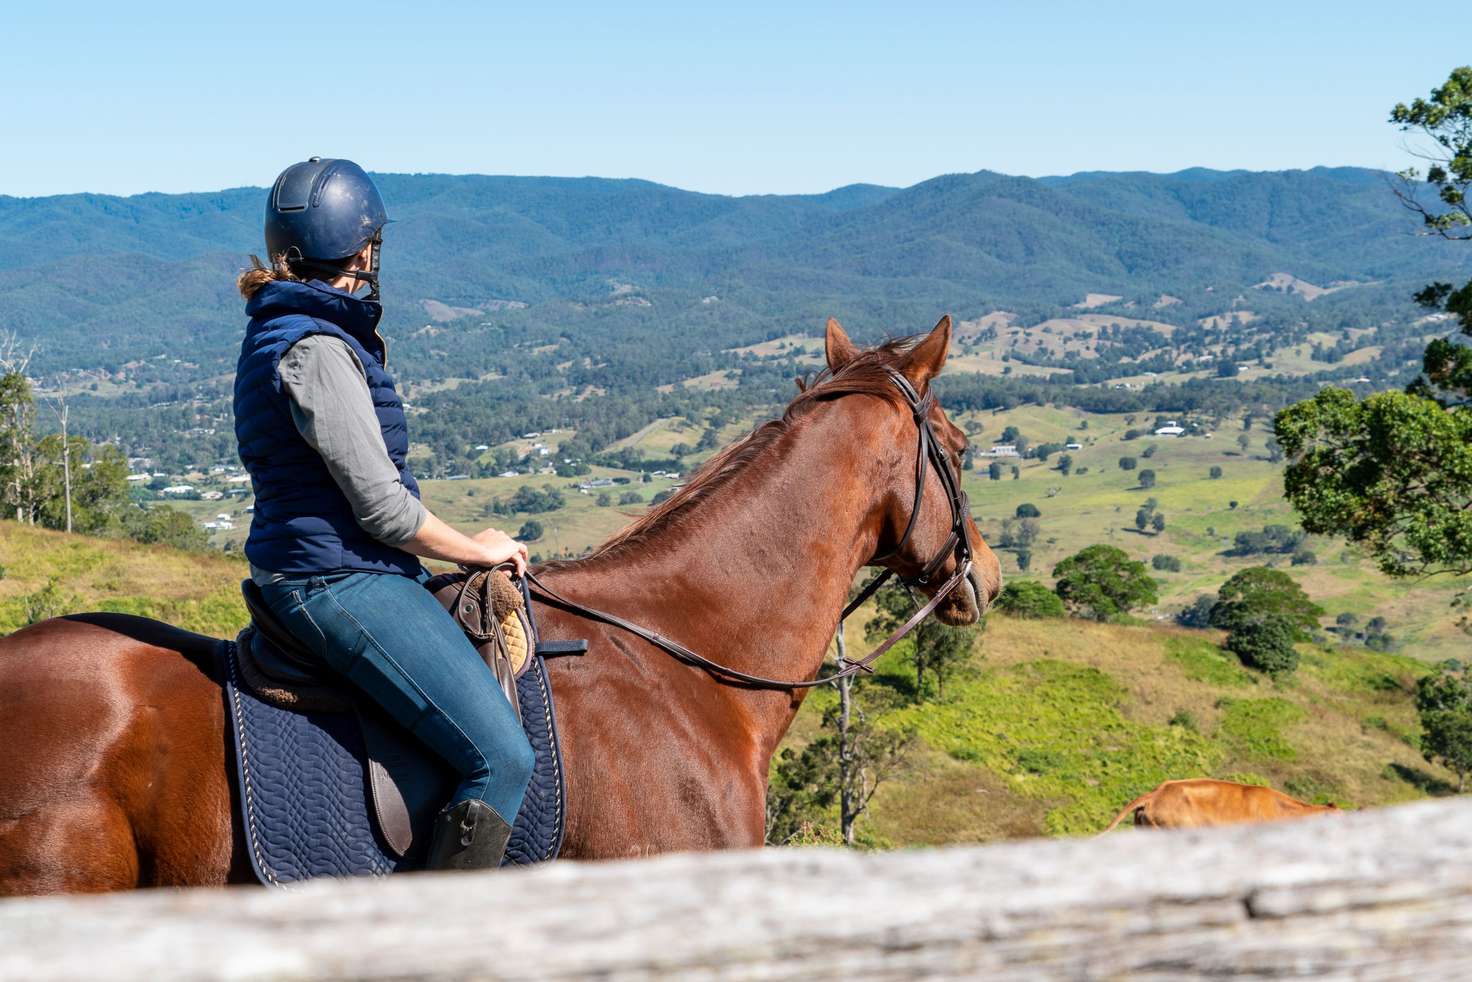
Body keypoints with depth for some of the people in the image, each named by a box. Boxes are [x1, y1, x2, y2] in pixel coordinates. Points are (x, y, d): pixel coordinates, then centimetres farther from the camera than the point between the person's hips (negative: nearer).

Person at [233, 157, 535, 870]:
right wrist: (477, 549, -3)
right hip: (341, 582, -11)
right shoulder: (316, 349, -18)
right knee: (502, 757, -17)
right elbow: (382, 509, -18)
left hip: (317, 575, 11)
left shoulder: (278, 330, 13)